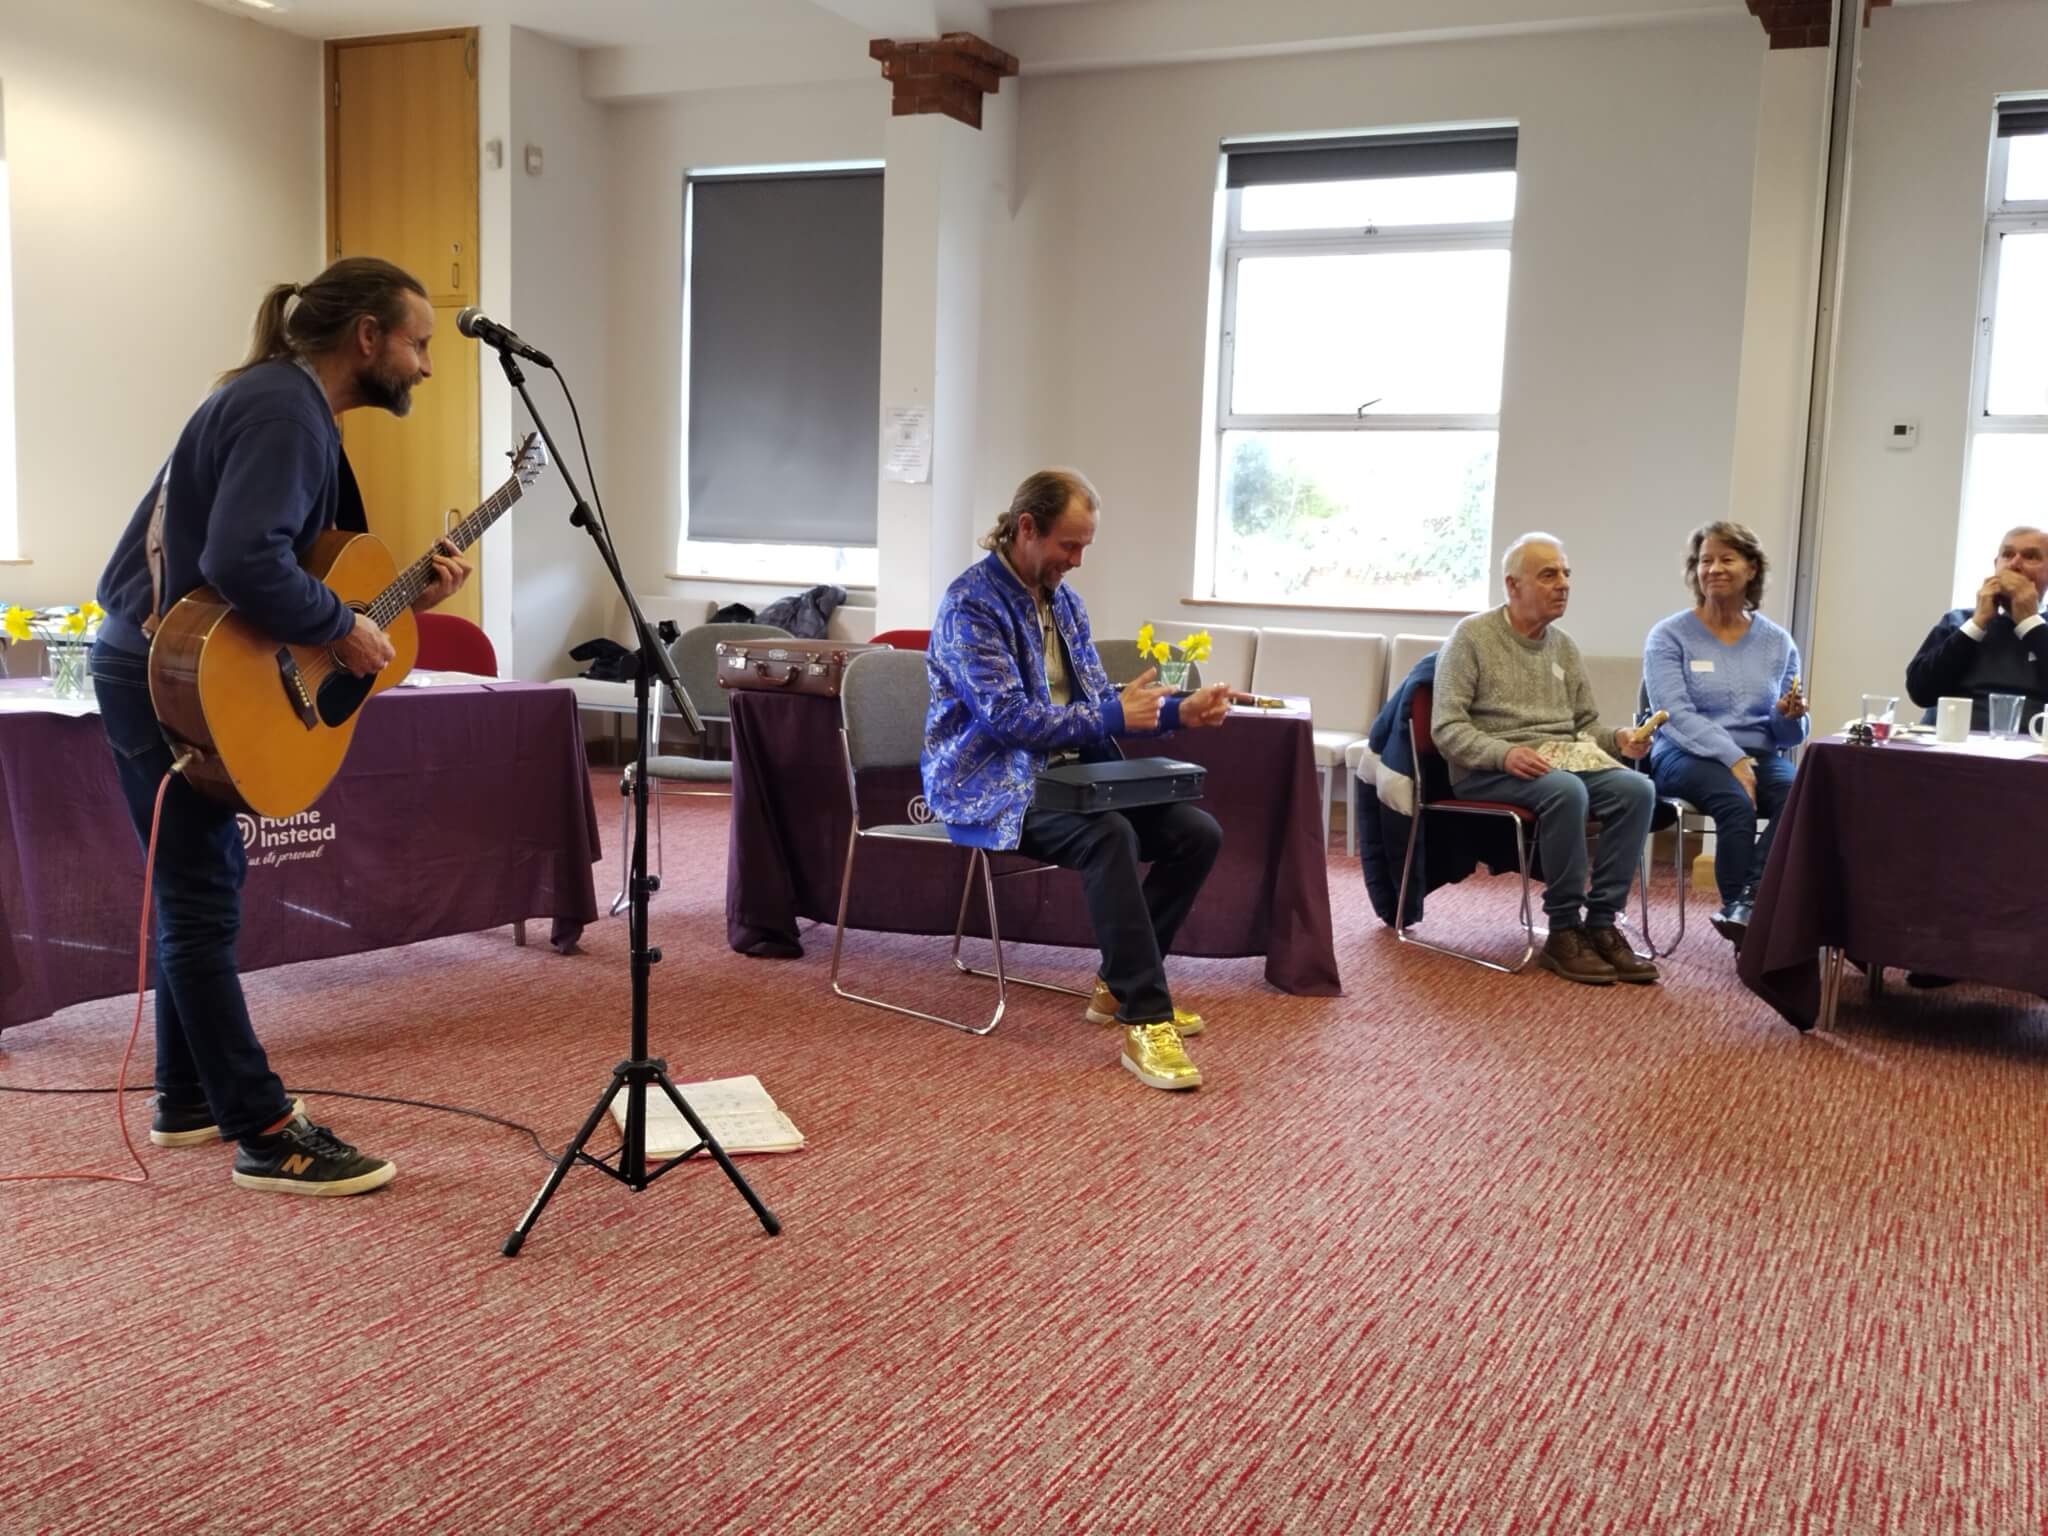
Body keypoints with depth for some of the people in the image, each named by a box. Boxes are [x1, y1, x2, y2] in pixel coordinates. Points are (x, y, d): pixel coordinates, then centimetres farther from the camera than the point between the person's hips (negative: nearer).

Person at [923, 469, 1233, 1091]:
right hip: (992, 786, -8)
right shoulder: (971, 603, -13)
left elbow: (1096, 700, 17)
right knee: (1108, 835, -35)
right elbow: (1007, 717, -21)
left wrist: (1178, 712, 1)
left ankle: (1121, 984, 7)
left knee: (1199, 832, -7)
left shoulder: (1062, 598, 14)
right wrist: (1112, 717, -17)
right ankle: (1146, 1023, -29)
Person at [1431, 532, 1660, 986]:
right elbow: (1446, 728, -8)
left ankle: (1601, 924, -19)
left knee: (1636, 789, -23)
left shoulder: (1564, 645, 18)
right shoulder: (1472, 636, -1)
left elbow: (1586, 724, 23)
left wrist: (1619, 738, 0)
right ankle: (1564, 932, -25)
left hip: (1564, 758, 6)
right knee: (1566, 790, -36)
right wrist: (1505, 753, -25)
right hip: (1488, 770, -6)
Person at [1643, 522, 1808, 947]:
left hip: (1760, 756, 3)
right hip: (1687, 756, -3)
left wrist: (1790, 716, -10)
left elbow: (1788, 735, 15)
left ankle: (1746, 906, -36)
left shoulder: (1778, 643, 13)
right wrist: (1734, 759, -23)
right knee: (1736, 803, -36)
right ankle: (1745, 909, -27)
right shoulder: (1669, 636, 2)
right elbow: (1675, 714, -11)